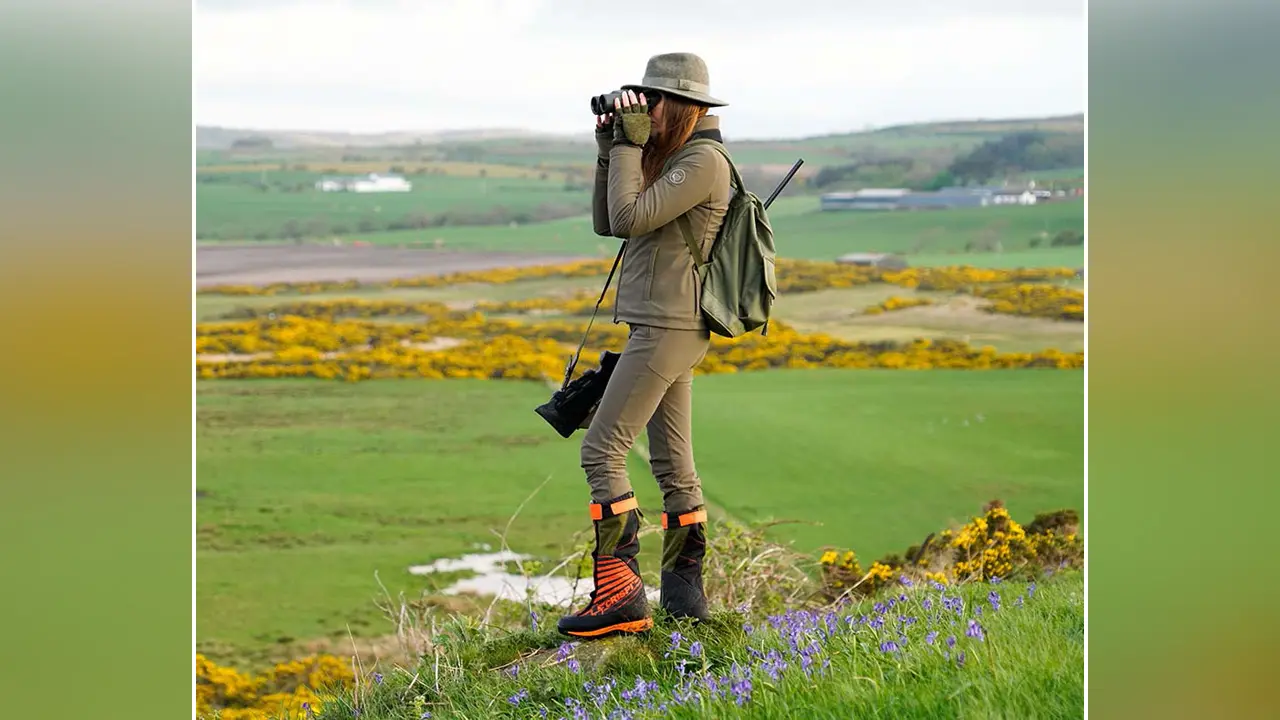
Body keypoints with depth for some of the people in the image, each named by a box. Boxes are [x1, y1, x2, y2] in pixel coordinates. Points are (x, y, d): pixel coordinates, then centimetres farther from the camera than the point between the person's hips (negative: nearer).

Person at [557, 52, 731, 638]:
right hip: (661, 328, 10)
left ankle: (620, 594, -13)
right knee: (673, 463, 11)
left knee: (602, 451, -12)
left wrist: (631, 144, -11)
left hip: (668, 329, -10)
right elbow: (606, 223, 15)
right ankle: (683, 592, 15)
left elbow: (629, 218, -19)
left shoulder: (704, 162, -13)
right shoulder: (669, 159, 17)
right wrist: (611, 148, 8)